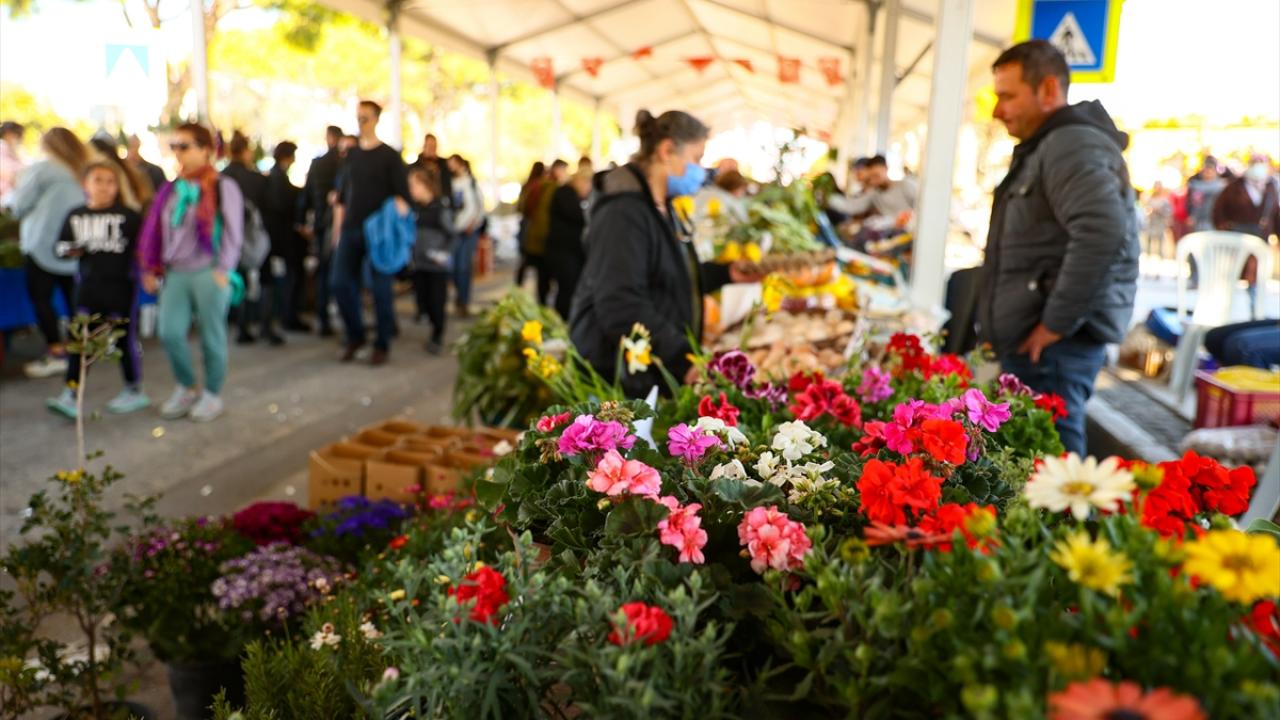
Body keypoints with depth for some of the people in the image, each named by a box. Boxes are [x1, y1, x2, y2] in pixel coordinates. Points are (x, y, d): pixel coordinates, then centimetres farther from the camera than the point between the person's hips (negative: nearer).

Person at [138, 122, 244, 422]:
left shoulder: (223, 187, -3)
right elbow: (155, 230, 15)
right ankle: (185, 388, 17)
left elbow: (232, 233, -6)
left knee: (212, 337, 3)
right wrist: (151, 269, 11)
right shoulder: (171, 189, 13)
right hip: (175, 273, 5)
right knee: (169, 333, -5)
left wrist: (223, 270, -12)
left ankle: (212, 394, 20)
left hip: (208, 273, -4)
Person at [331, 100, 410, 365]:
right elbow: (342, 196, 16)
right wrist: (338, 230, 11)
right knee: (341, 283, 2)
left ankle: (382, 344, 11)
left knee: (380, 288, -1)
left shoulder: (389, 156, -2)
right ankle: (355, 336, 19)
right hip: (350, 230, 5)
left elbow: (403, 197, -5)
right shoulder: (351, 154, 12)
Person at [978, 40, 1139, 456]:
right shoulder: (1047, 146, 21)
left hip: (1052, 344, -10)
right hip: (1031, 339, 10)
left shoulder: (1071, 145, -13)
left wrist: (1056, 322, -21)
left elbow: (1102, 232, -27)